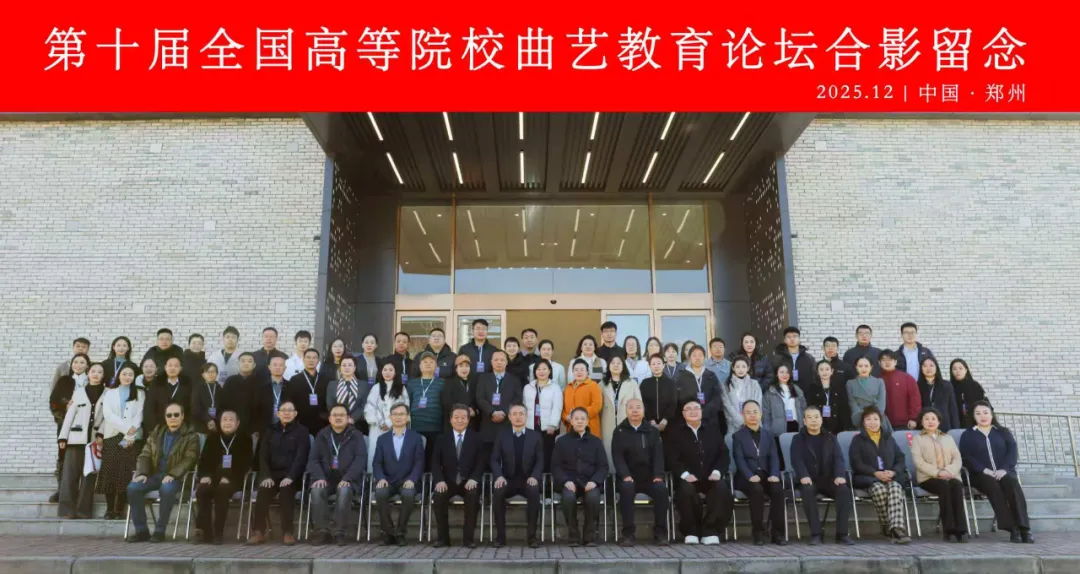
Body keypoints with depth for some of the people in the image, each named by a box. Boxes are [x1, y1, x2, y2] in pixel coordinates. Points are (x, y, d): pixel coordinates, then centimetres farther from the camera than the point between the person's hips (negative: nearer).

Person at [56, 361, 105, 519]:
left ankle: (83, 511, 4)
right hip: (76, 438, 1)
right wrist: (62, 436, 2)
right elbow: (70, 415, 8)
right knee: (69, 475, -3)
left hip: (94, 439, -1)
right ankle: (67, 510, -1)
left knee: (90, 475, 0)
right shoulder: (78, 392, 10)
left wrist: (101, 435, -11)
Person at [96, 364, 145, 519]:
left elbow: (139, 416, 3)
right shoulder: (110, 393, 14)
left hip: (132, 439, 0)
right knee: (110, 473, -6)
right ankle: (109, 509, -1)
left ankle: (120, 509, -2)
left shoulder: (140, 394, 13)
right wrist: (126, 428, -13)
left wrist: (130, 435, -11)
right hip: (112, 437, 1)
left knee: (127, 474, -6)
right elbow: (107, 414, -1)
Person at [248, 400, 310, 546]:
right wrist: (266, 476, -11)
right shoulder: (270, 431, 15)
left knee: (286, 493, -33)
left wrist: (290, 477, -21)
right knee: (263, 494, -28)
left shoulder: (302, 431, 4)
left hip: (291, 475, -3)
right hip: (271, 473, 3)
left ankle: (287, 533, -27)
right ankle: (258, 532, -25)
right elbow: (263, 455, 6)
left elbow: (301, 457, -6)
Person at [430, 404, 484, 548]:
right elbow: (435, 462, 1)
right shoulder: (441, 438, 9)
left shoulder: (476, 438, 7)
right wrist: (439, 480, -17)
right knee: (439, 495, -30)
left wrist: (473, 479, -18)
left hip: (468, 481, -1)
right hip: (448, 481, 1)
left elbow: (481, 462, 0)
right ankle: (443, 536, -15)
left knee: (473, 495, -33)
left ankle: (468, 537, -21)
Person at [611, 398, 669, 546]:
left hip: (649, 477, 2)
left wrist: (658, 475, -15)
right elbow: (617, 456, -5)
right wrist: (625, 475, -22)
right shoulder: (619, 431, 5)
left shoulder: (653, 431, 12)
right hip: (628, 477, -2)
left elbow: (658, 455, 2)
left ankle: (660, 532, -18)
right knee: (627, 488, -34)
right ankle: (628, 533, -27)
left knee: (662, 489, -29)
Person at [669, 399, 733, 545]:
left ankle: (710, 530, -19)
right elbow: (673, 459, -1)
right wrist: (685, 474, -19)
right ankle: (691, 531, -16)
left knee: (722, 488, -31)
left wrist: (717, 471, -11)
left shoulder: (714, 431, 19)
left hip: (710, 478, 2)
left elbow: (724, 455, 9)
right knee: (686, 490, -35)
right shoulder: (676, 433, 11)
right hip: (688, 479, -2)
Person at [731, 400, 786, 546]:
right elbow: (739, 460, -7)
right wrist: (750, 476, -25)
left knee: (778, 489, -29)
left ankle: (778, 532, -19)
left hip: (766, 475, 3)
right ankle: (758, 532, -23)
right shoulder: (738, 435, 5)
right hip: (747, 477, -3)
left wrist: (774, 475, -14)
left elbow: (774, 456, 6)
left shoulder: (768, 433, 16)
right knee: (757, 490, -34)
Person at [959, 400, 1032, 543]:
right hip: (981, 475, -1)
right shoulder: (967, 435, 15)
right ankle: (1012, 529, -37)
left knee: (1012, 483, -33)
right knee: (993, 485, -34)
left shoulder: (1003, 432, 20)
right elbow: (966, 457, 1)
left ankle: (1024, 529, -37)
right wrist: (984, 470, -16)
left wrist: (1004, 469, -14)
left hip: (1004, 473, 1)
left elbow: (1012, 452, 5)